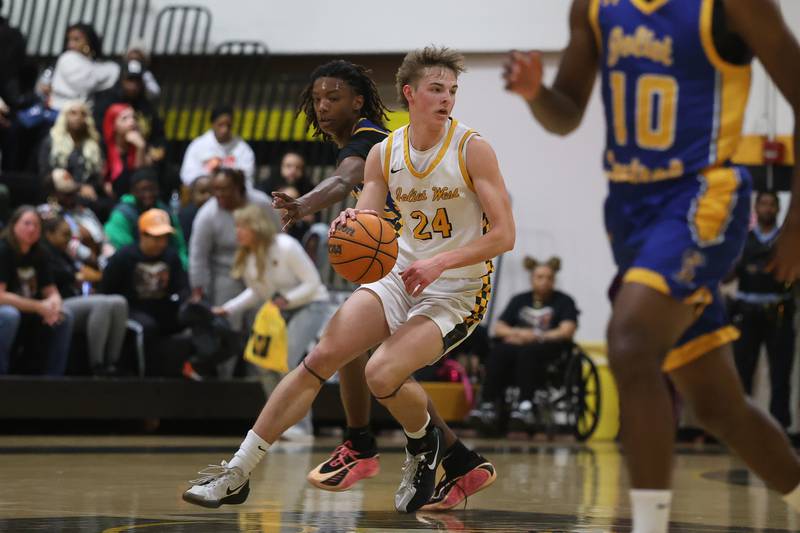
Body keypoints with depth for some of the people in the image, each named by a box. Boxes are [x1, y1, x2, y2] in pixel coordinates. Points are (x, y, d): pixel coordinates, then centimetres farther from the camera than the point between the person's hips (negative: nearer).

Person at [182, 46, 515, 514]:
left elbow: (504, 235, -13)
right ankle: (236, 475, 0)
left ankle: (425, 445, 8)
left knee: (382, 374, -26)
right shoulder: (383, 154, 3)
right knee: (318, 360, -7)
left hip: (456, 292, -5)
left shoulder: (472, 149, -11)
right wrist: (351, 224, -20)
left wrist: (440, 262, -24)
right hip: (401, 275, 5)